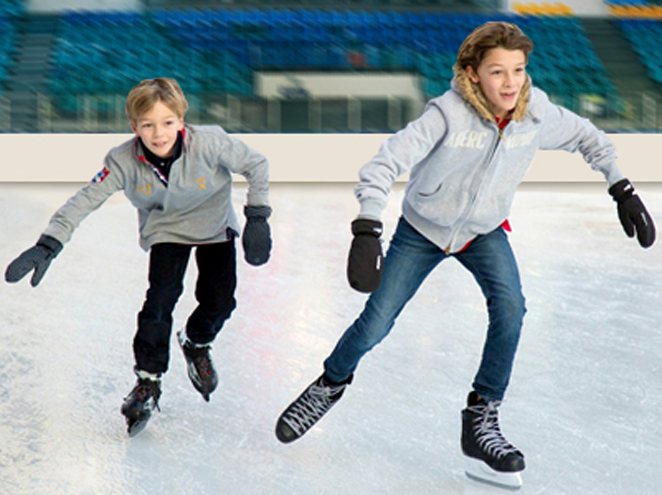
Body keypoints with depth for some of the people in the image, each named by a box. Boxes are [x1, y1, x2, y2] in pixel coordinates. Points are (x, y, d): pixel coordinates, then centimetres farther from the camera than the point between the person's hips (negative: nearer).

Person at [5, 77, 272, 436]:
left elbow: (256, 165, -18)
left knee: (219, 301, -6)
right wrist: (48, 245, -35)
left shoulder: (210, 143, -32)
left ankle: (196, 343, 29)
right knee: (161, 295, -17)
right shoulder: (124, 161, -27)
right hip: (165, 229, 0)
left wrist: (257, 218, -21)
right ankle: (148, 380, 0)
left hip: (215, 225, 0)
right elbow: (86, 199, -26)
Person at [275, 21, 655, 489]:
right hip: (422, 230, -2)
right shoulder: (449, 113, -32)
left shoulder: (538, 113, -19)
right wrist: (367, 231, -48)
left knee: (510, 307, -21)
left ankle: (481, 420, -6)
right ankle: (332, 383, 31)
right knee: (375, 324, -1)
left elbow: (588, 137, 1)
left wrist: (622, 189, -3)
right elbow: (384, 165, -37)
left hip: (484, 231, 3)